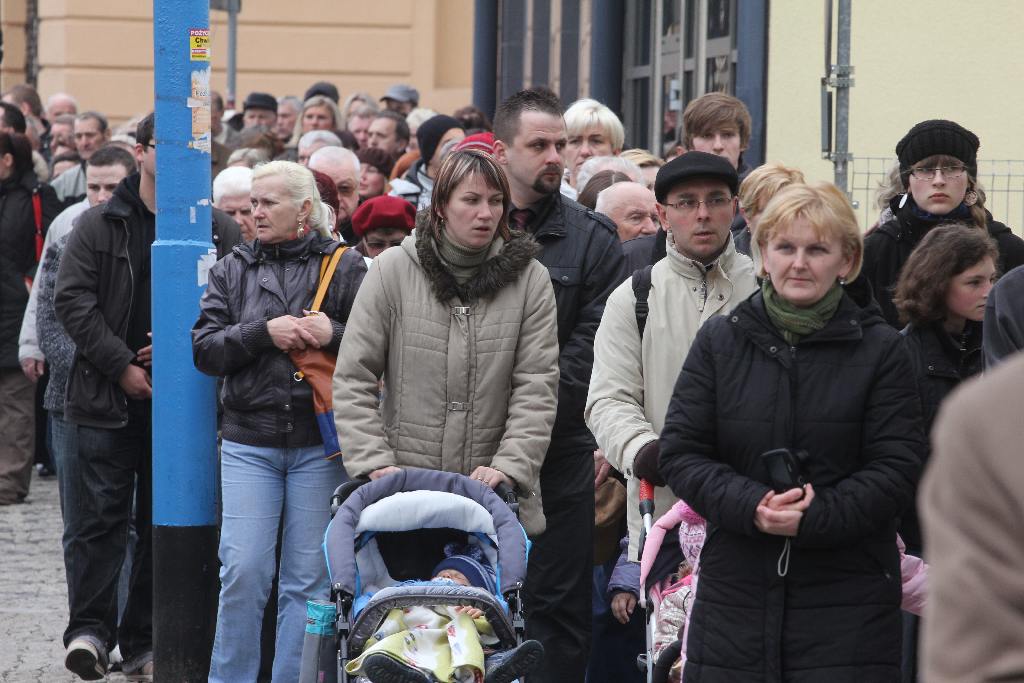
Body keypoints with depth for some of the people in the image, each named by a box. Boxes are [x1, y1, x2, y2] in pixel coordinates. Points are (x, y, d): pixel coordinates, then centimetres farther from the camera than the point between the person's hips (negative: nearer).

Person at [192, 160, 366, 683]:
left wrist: (334, 334, -17)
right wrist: (265, 334, -11)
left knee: (309, 578, 3)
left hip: (320, 444, -1)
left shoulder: (345, 267, 4)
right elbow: (204, 349, 2)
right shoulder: (233, 270, 10)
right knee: (243, 571, -6)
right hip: (249, 442, 1)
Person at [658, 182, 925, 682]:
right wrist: (751, 506, -14)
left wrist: (814, 518, -17)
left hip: (846, 596, -2)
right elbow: (679, 453, 4)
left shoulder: (880, 350, 3)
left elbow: (897, 468, -3)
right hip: (735, 584, 2)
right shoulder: (719, 341, 8)